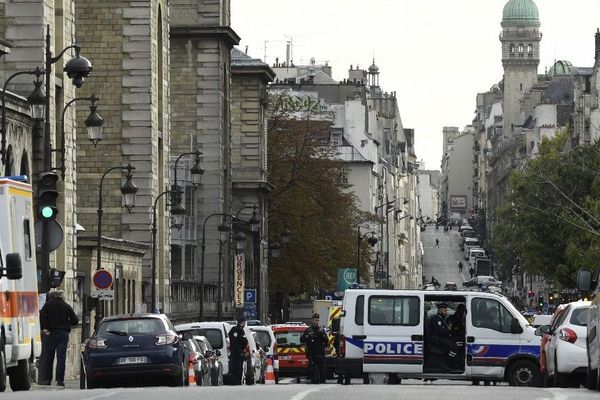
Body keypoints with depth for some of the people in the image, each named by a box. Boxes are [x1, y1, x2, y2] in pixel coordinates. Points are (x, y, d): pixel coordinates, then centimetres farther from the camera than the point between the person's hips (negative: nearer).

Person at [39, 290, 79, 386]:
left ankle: (46, 379, 3)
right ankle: (60, 380, -4)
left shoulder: (49, 304, 2)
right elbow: (75, 320, 6)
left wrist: (43, 328, -12)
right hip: (64, 333, 1)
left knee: (47, 357, 5)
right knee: (61, 357, 1)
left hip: (51, 332, -1)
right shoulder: (67, 306, 7)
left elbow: (41, 314, -13)